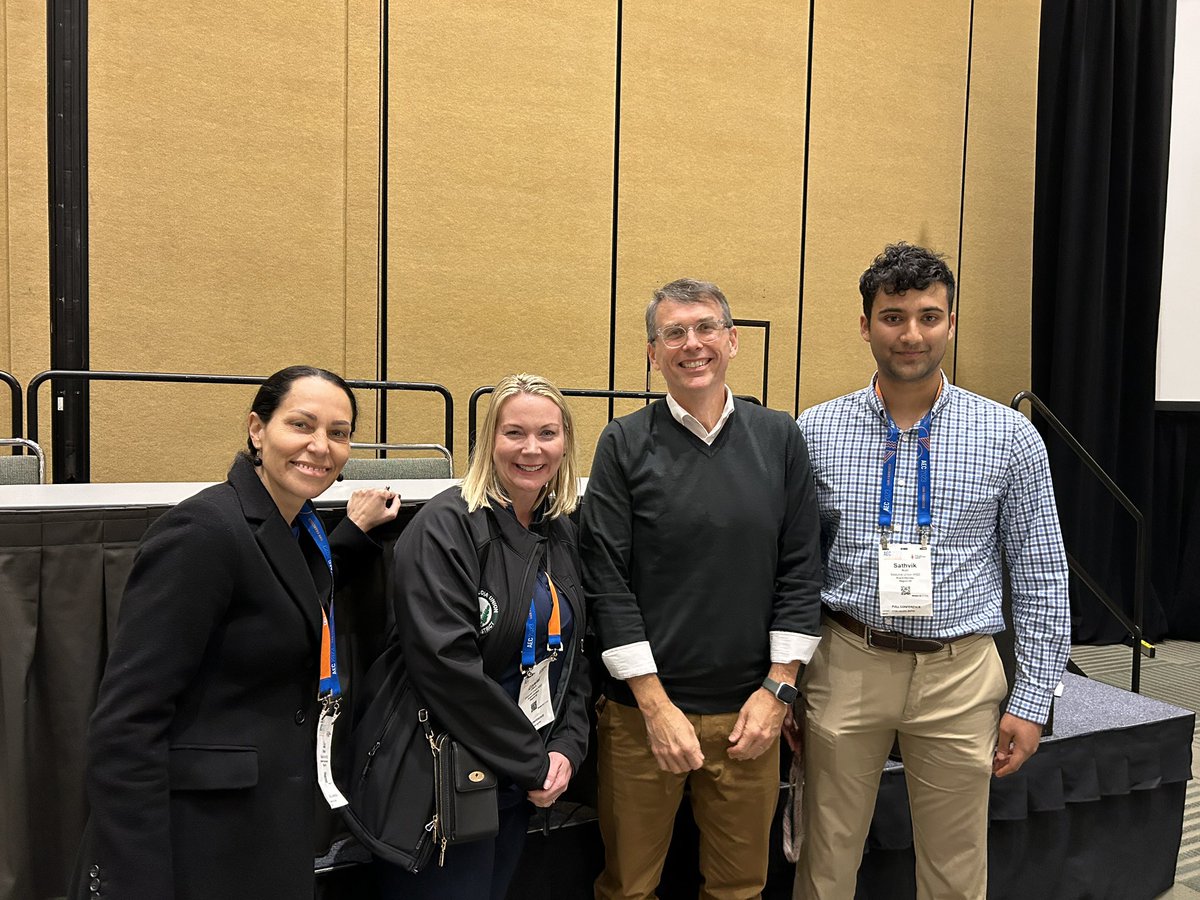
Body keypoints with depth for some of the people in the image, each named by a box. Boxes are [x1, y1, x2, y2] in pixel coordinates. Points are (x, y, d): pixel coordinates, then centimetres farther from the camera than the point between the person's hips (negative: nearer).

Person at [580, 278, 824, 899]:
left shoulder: (779, 438, 2)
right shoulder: (625, 444, -5)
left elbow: (800, 571, 3)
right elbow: (607, 581, -8)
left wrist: (778, 689, -2)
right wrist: (656, 704, -11)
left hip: (750, 711, 2)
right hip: (641, 709, -1)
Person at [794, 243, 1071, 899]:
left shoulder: (1010, 437, -3)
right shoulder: (814, 431, -2)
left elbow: (1042, 577, 2)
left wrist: (1032, 699, 0)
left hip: (958, 673, 0)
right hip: (845, 665, 0)